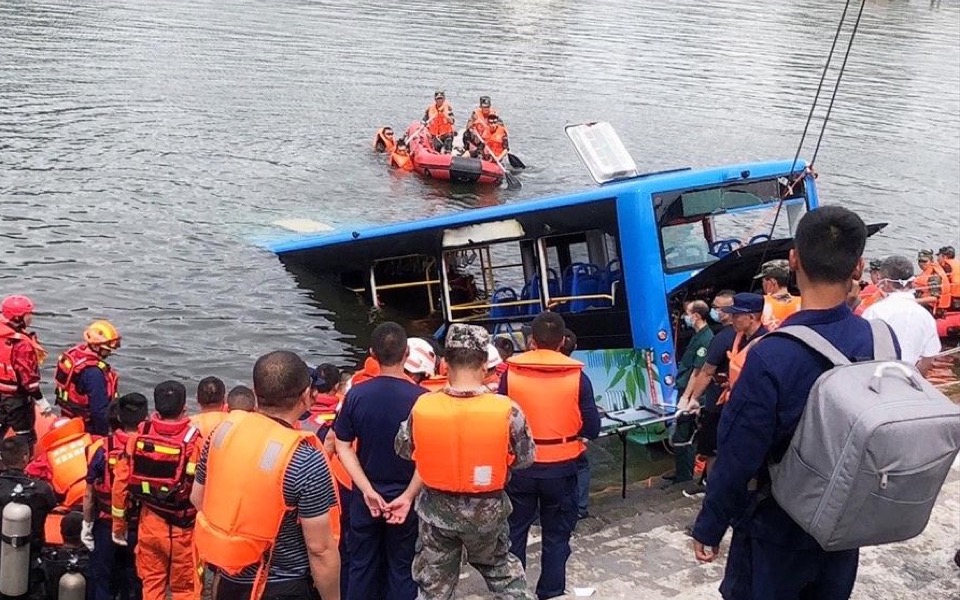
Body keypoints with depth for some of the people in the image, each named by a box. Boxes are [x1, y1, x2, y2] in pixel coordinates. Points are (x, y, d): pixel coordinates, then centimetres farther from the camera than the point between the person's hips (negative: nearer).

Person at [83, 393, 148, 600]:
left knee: (101, 579, 16)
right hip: (140, 528, 0)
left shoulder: (102, 449, -14)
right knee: (134, 582, 17)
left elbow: (90, 494, -7)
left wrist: (87, 524, 7)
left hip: (106, 527, 0)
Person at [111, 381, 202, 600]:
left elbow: (121, 481, -1)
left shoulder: (139, 436, -6)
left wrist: (119, 522, 11)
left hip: (149, 523, 3)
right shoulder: (194, 441, -19)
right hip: (183, 527, -3)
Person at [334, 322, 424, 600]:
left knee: (362, 566, 15)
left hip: (365, 498, 2)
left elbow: (343, 448, -6)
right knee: (402, 570, 10)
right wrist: (408, 496, -14)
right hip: (406, 498, -2)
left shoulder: (356, 395, -9)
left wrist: (368, 490, -9)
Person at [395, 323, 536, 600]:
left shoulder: (422, 407, -17)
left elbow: (403, 450, 0)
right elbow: (525, 458, -7)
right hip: (487, 509, 0)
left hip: (437, 508, 1)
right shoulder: (507, 409, -21)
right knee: (502, 570, 25)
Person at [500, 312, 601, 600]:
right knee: (557, 535, 15)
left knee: (514, 533, 15)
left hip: (519, 467, 0)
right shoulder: (577, 377, -8)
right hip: (561, 468, 0)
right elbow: (592, 428, -5)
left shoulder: (510, 373, -9)